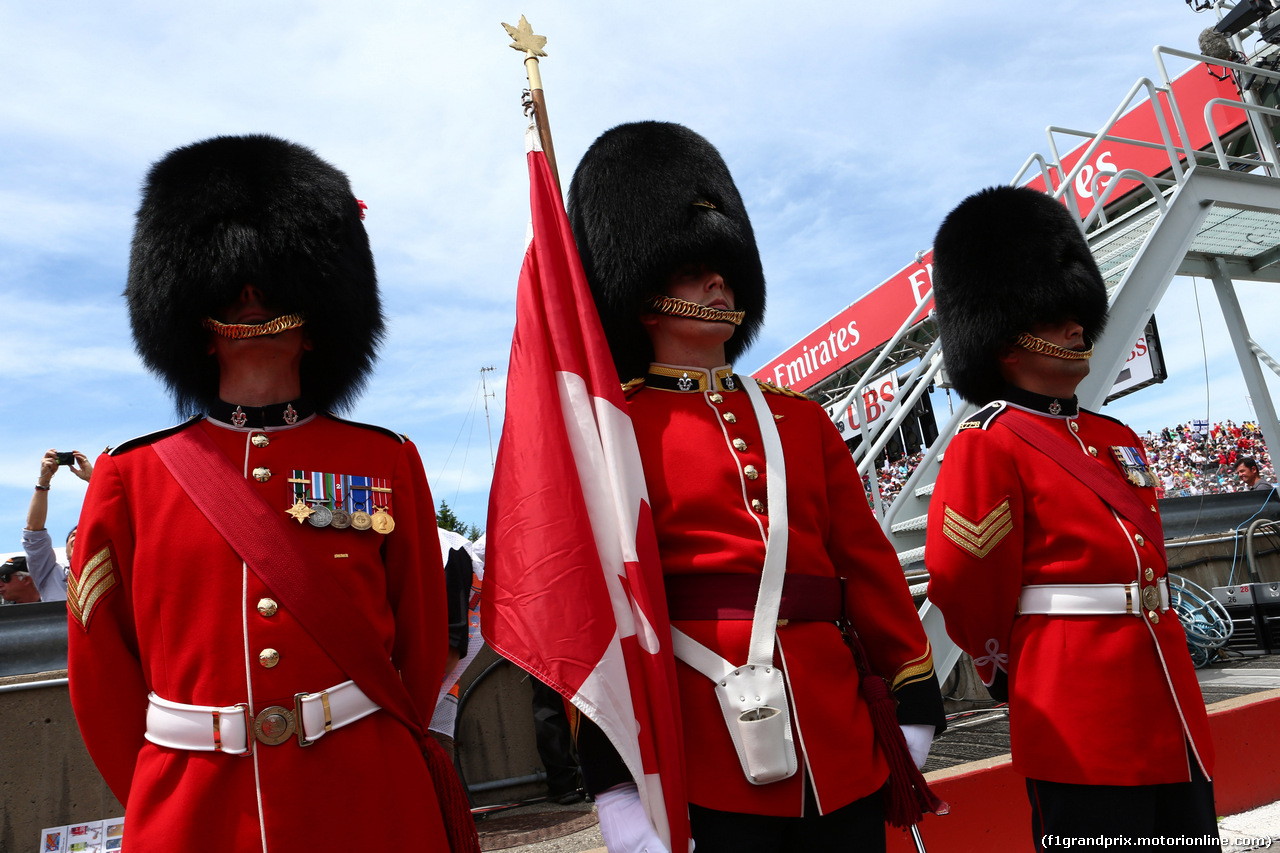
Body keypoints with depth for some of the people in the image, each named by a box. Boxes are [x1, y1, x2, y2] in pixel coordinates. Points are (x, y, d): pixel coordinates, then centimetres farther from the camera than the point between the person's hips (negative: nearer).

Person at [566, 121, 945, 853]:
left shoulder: (802, 418, 13)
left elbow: (869, 561, 13)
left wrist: (916, 699, 12)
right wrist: (616, 780, -13)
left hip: (842, 744, 5)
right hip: (710, 760, -4)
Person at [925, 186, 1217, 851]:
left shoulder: (1118, 440, 12)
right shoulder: (986, 447, -13)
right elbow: (965, 592, -13)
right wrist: (1014, 676, 3)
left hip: (1170, 708, 8)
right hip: (1081, 725, -8)